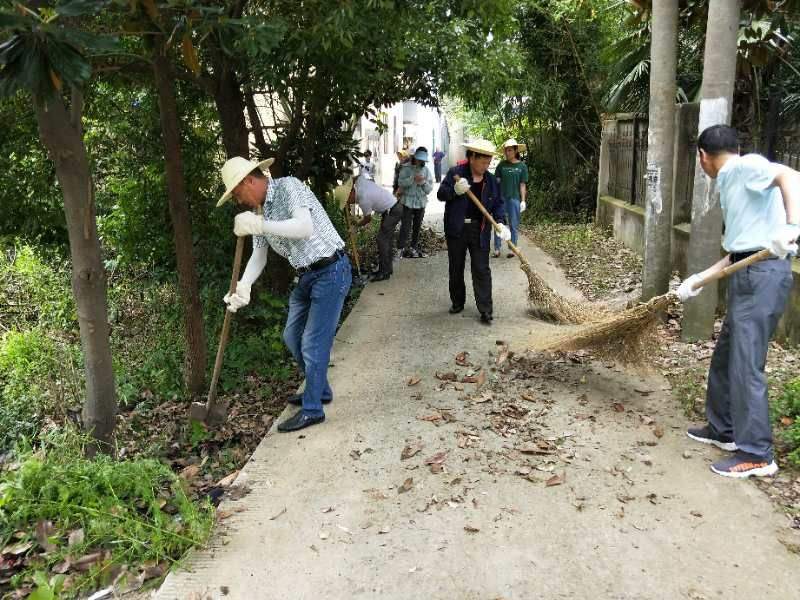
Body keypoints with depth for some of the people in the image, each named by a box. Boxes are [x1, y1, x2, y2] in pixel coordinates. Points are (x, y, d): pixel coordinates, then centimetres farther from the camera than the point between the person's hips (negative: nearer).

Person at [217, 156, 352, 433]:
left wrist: (259, 225, -34)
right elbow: (259, 256, 6)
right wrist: (243, 287, -11)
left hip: (331, 272, -9)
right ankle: (320, 390, 34)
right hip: (307, 276, 9)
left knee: (312, 343, -6)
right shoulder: (261, 211, 9)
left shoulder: (288, 187, -15)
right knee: (292, 337, 16)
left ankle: (312, 409, 8)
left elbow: (305, 227, -30)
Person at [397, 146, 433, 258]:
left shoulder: (426, 170, 8)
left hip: (421, 202, 4)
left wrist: (424, 182, -14)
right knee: (406, 226, -10)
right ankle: (403, 248, -5)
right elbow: (400, 183, -12)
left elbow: (430, 188, 6)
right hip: (408, 201, -4)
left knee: (417, 227, 11)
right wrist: (413, 179, -22)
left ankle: (414, 247, 23)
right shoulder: (406, 168, -2)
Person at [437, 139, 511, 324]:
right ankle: (457, 302, 29)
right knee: (456, 268, 11)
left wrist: (500, 222, -11)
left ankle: (485, 311, 2)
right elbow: (441, 194, -5)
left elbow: (498, 204, 5)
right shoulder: (455, 172, -4)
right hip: (456, 230, -1)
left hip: (480, 231, 1)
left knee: (481, 270, -1)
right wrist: (455, 190, -25)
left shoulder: (491, 180, 3)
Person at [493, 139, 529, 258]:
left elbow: (523, 185, 1)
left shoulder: (522, 166, 2)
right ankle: (497, 248, 7)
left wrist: (523, 200, -4)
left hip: (515, 198, -1)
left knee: (514, 225, 5)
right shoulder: (502, 165, 6)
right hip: (501, 198, 1)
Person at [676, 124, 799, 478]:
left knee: (745, 365, -6)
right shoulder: (732, 185, 23)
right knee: (724, 358, 18)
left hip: (763, 275, -10)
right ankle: (723, 429, 32)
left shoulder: (746, 166, -4)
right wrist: (697, 280, 22)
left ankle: (756, 455, 3)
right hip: (748, 276, 10)